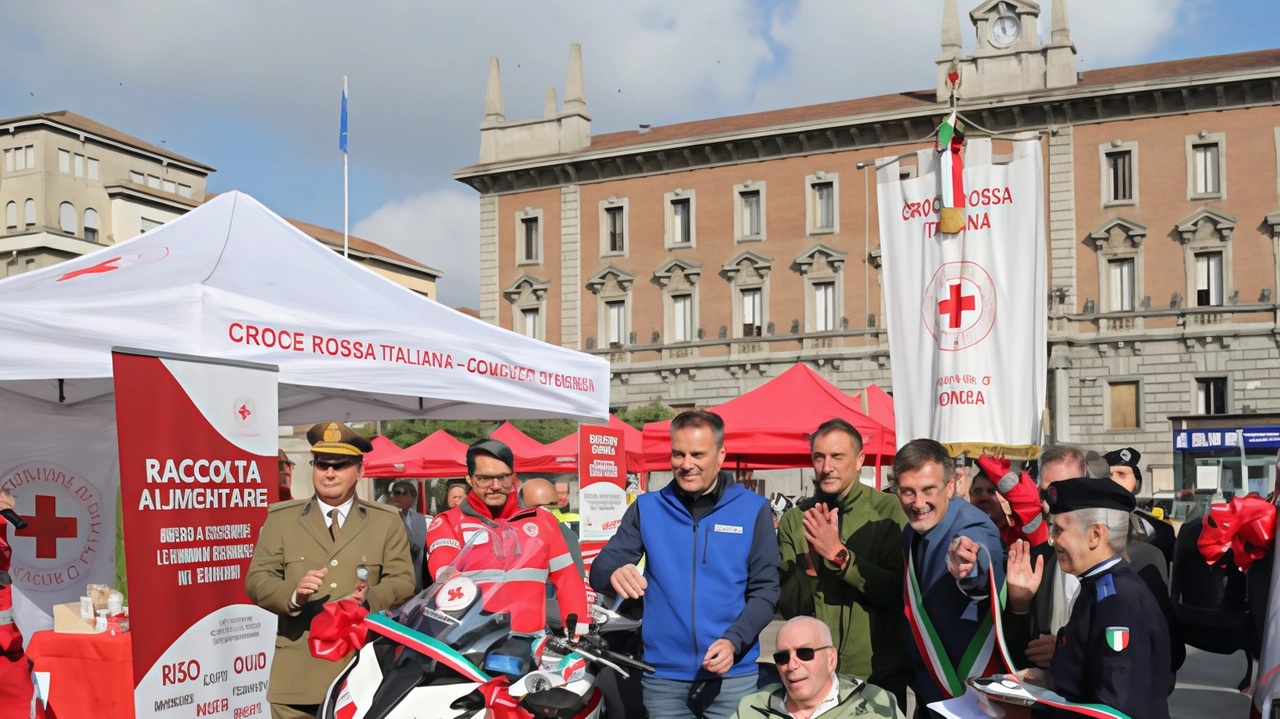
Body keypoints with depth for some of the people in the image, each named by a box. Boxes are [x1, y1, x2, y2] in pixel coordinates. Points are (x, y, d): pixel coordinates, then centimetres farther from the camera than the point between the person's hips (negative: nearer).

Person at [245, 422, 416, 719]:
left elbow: (403, 581, 3)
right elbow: (256, 579, 4)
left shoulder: (387, 522, 9)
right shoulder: (281, 518, 10)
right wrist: (292, 594, -18)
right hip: (298, 675, 0)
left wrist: (370, 599, -19)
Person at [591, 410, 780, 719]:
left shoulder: (753, 510, 0)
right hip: (662, 676, 1)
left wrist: (734, 641, -16)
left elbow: (765, 589, -1)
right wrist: (614, 573, -26)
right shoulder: (647, 508, 3)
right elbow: (600, 568, -2)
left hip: (733, 675, -1)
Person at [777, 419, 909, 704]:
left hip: (879, 673, -2)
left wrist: (839, 554, -25)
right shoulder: (794, 519, -3)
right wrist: (810, 561, -22)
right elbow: (789, 607, -5)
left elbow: (900, 593, -16)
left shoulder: (889, 511, -11)